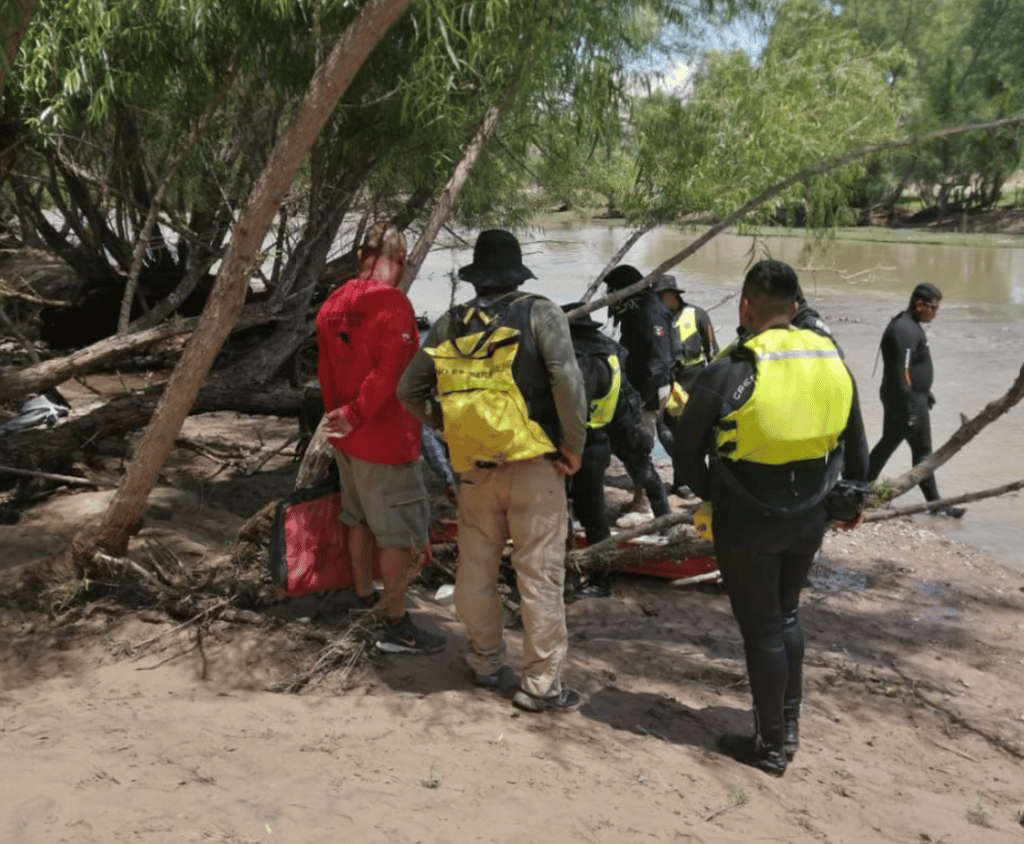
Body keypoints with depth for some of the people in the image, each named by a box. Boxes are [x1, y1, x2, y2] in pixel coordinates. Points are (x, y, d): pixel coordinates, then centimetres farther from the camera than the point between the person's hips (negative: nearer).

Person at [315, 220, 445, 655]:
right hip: (385, 439, -8)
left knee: (360, 520, 22)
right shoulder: (393, 303, -19)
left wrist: (338, 415, 15)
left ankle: (363, 595, 37)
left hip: (346, 438, 8)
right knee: (398, 531, 2)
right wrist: (355, 416, -14)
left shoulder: (334, 303, 3)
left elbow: (325, 369, 9)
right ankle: (396, 626, 8)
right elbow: (387, 375, -25)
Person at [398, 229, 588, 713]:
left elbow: (409, 391, 11)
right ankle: (541, 684, 10)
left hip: (475, 470, 4)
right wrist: (574, 446, -8)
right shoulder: (539, 314, -6)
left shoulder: (449, 325, 6)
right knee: (540, 575, 3)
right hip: (534, 466, -4)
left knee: (476, 569, 18)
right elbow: (566, 379, -18)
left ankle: (486, 661, 34)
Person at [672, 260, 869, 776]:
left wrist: (711, 492, 10)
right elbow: (855, 448, 10)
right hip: (807, 519, 5)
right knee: (785, 615, 23)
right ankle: (789, 725, 32)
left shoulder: (729, 372, -17)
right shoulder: (833, 362, -1)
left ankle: (770, 746, 20)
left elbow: (686, 451, -9)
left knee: (761, 628, 7)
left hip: (747, 523, -5)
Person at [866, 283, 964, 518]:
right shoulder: (906, 330, -21)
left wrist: (925, 393, 25)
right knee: (922, 451, -2)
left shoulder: (907, 325, 12)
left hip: (896, 398, 10)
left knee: (888, 443, 17)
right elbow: (902, 373, -25)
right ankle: (936, 504, 7)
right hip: (907, 400, -10)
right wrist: (910, 409, -25)